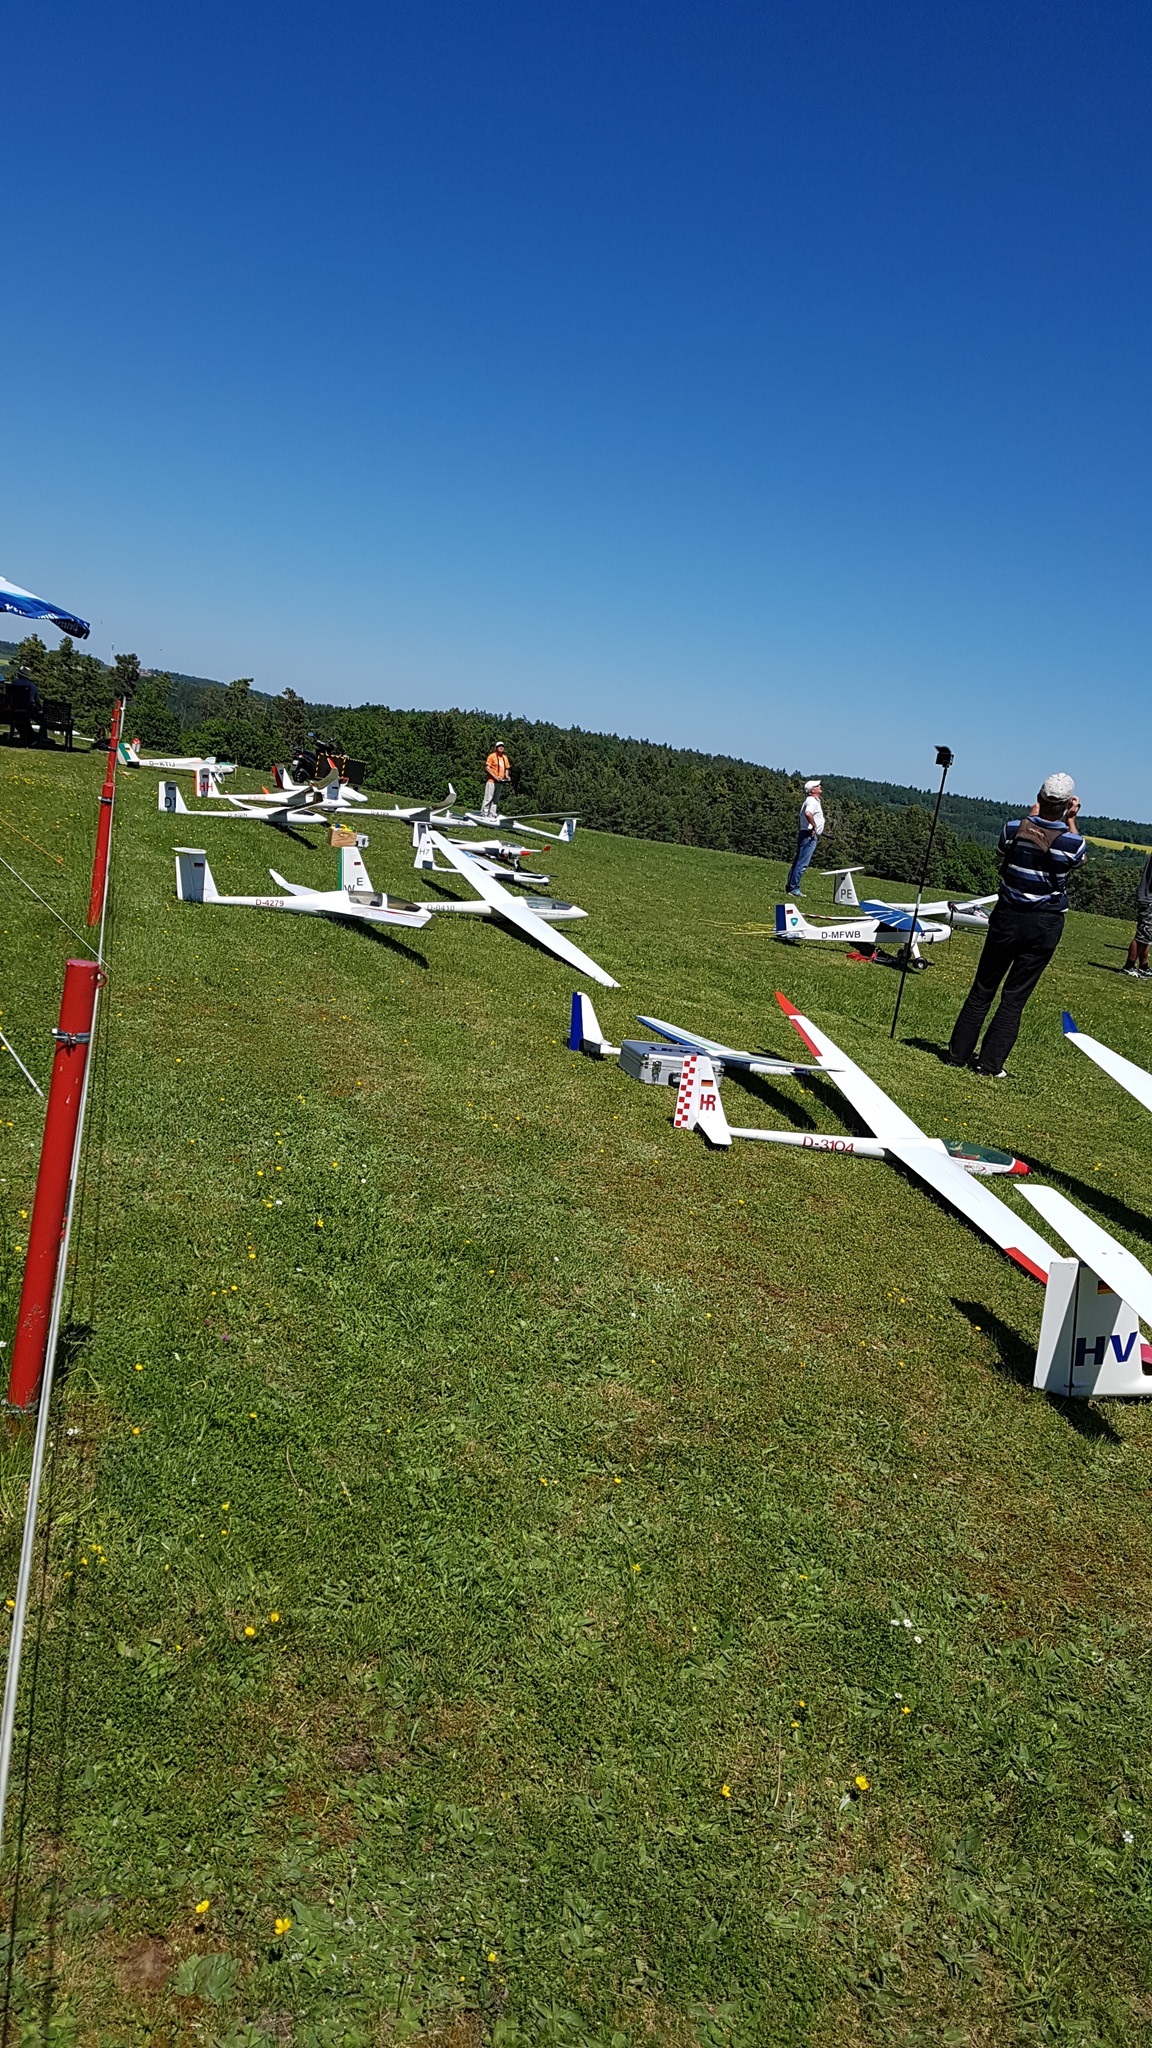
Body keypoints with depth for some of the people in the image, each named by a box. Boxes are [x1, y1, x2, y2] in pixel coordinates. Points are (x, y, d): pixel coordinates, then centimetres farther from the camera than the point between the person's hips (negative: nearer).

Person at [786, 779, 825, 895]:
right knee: (802, 864, -10)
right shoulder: (812, 801, -13)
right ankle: (793, 889, -10)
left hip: (811, 836, 11)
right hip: (810, 835, -11)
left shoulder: (814, 800, 19)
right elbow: (808, 813, -33)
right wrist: (814, 826, -20)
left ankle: (790, 887, 14)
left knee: (798, 862, 11)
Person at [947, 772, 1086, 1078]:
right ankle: (990, 1064, 8)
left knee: (982, 989, 12)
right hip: (1044, 926, -1)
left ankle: (958, 1053, 18)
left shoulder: (1014, 828, -10)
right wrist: (1071, 820, 13)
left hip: (1007, 918, 1)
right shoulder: (1071, 842, -12)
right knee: (1015, 997, 5)